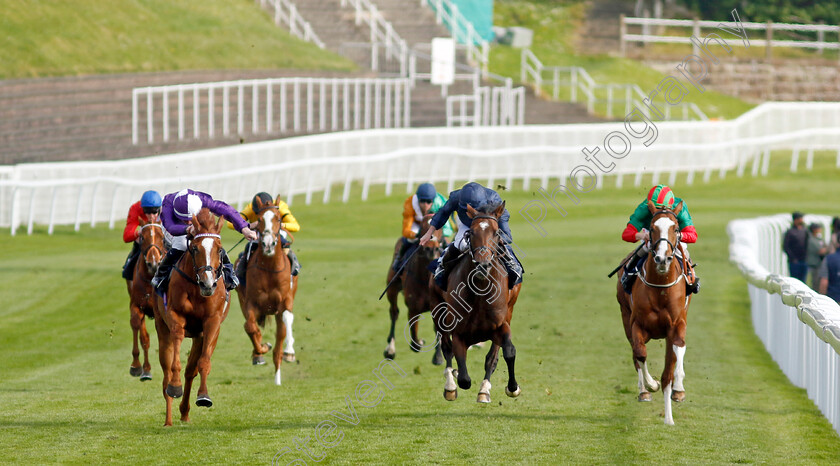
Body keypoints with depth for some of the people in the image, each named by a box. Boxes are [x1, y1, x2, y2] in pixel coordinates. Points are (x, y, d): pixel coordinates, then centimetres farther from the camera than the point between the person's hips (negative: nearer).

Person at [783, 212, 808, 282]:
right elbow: (785, 247, -8)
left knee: (802, 281, 6)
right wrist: (793, 258, -13)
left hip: (804, 261, 5)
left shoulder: (804, 231, 11)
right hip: (794, 262, -5)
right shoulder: (790, 232, -6)